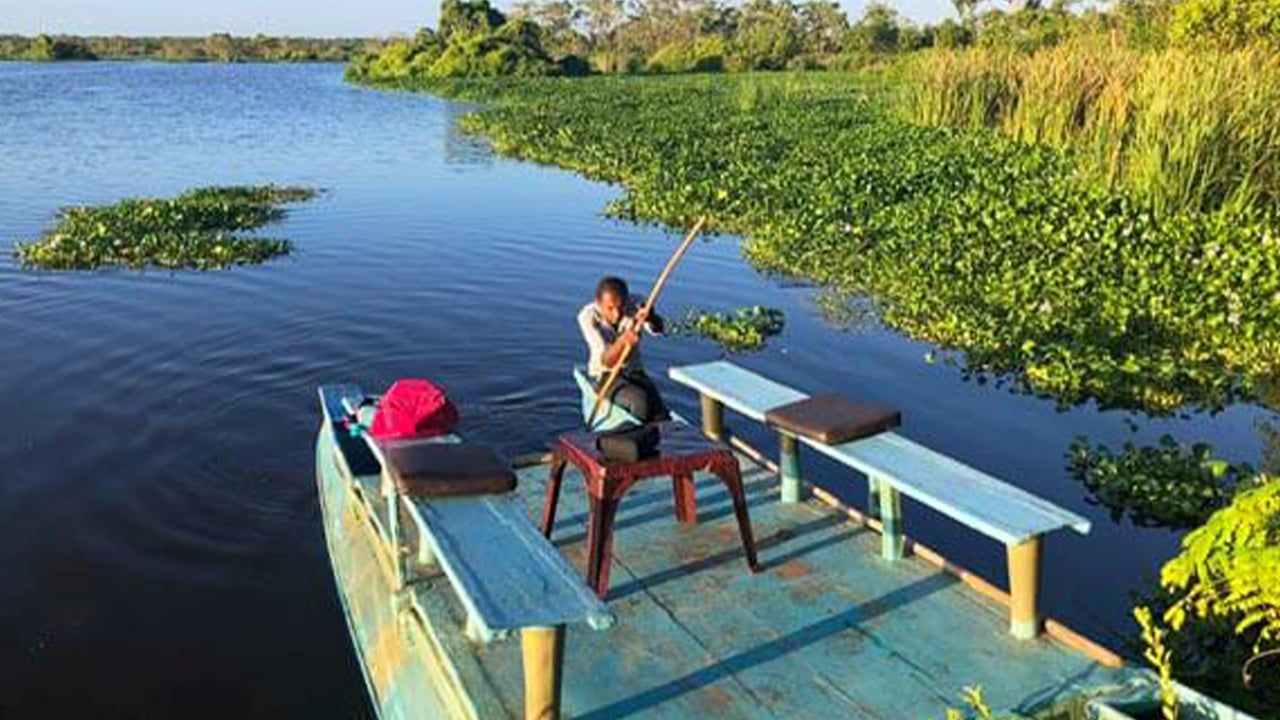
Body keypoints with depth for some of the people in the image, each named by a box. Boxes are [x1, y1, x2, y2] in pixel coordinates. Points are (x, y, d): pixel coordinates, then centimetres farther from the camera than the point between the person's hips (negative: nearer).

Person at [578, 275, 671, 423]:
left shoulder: (634, 305, -9)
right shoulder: (588, 316, -16)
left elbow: (658, 329, -29)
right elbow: (606, 362, -25)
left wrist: (650, 318, -53)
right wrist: (622, 341, -45)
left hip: (635, 373, 3)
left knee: (661, 415, -22)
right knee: (640, 400, -31)